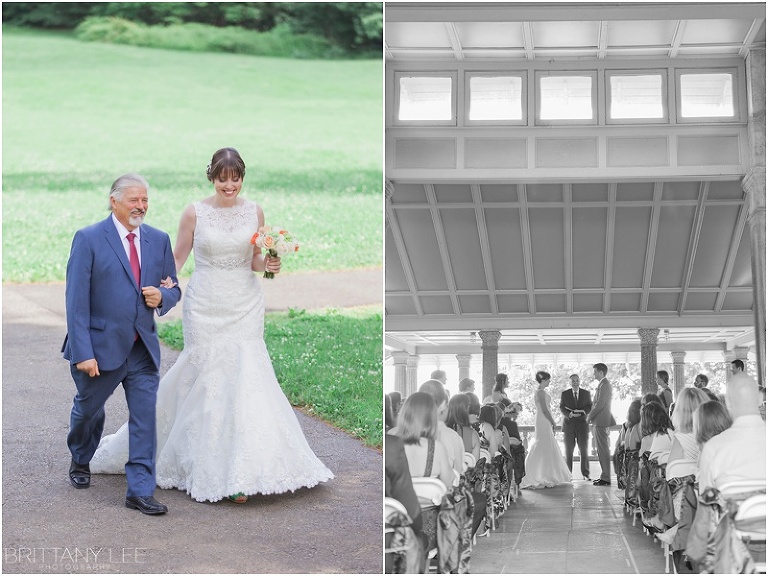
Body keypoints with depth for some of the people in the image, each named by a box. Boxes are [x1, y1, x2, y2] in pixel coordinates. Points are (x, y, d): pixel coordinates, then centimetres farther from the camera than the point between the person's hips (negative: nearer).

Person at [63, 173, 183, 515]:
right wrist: (82, 352, -19)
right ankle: (81, 461, 46)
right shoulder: (88, 239, -9)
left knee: (145, 419, -4)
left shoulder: (159, 240, 5)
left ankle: (140, 491, 2)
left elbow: (173, 289, 14)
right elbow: (76, 301, -13)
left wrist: (162, 297, -11)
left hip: (144, 350, 3)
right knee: (88, 411, 18)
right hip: (101, 348, -3)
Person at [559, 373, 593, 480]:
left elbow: (590, 407, 6)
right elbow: (562, 408, 0)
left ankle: (586, 474, 1)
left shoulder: (586, 393, 9)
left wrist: (582, 411, -14)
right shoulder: (564, 394, 6)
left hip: (582, 424, 0)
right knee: (568, 451, -1)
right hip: (568, 425, 0)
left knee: (584, 450, -3)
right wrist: (570, 414, -19)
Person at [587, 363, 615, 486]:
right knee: (602, 450, 13)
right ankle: (604, 476, 18)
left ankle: (606, 479, -6)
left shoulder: (604, 385, -15)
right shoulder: (602, 385, 17)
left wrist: (590, 416, -11)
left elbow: (600, 404, -20)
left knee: (603, 450, -8)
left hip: (601, 422, -10)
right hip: (599, 423, 10)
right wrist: (591, 415, 11)